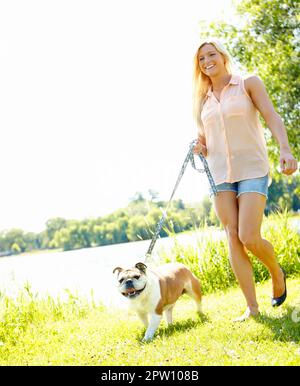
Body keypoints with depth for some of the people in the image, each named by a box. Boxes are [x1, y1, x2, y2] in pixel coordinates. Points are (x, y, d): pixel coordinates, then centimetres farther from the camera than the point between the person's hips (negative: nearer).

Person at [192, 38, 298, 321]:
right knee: (233, 238, -4)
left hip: (252, 169, -4)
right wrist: (199, 149, -4)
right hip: (219, 173, 4)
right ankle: (252, 307, 1)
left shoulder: (248, 84, 2)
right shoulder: (203, 100, 14)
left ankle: (277, 273, 16)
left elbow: (272, 117, -8)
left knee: (249, 237, -16)